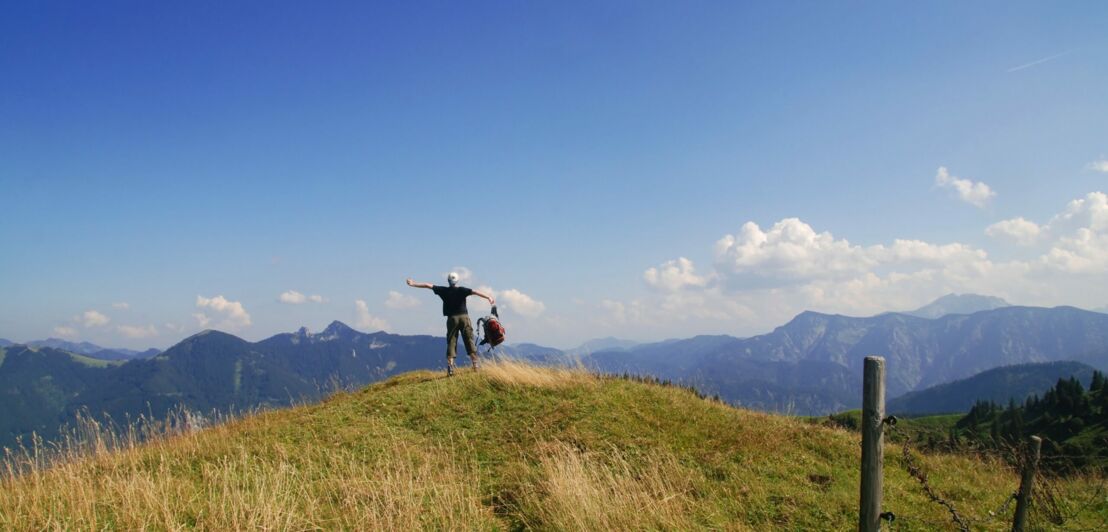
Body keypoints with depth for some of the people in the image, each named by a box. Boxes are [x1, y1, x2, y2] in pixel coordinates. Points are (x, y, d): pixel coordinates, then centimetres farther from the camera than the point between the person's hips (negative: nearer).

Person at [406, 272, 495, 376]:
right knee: (469, 341, 2)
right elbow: (474, 292, -15)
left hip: (452, 318, 1)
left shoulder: (444, 291, 5)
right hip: (464, 317, -1)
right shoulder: (462, 290, 0)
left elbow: (428, 285, 10)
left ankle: (450, 368, -6)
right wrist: (489, 297, -23)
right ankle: (475, 365, -3)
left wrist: (413, 284, 19)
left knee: (451, 343, 3)